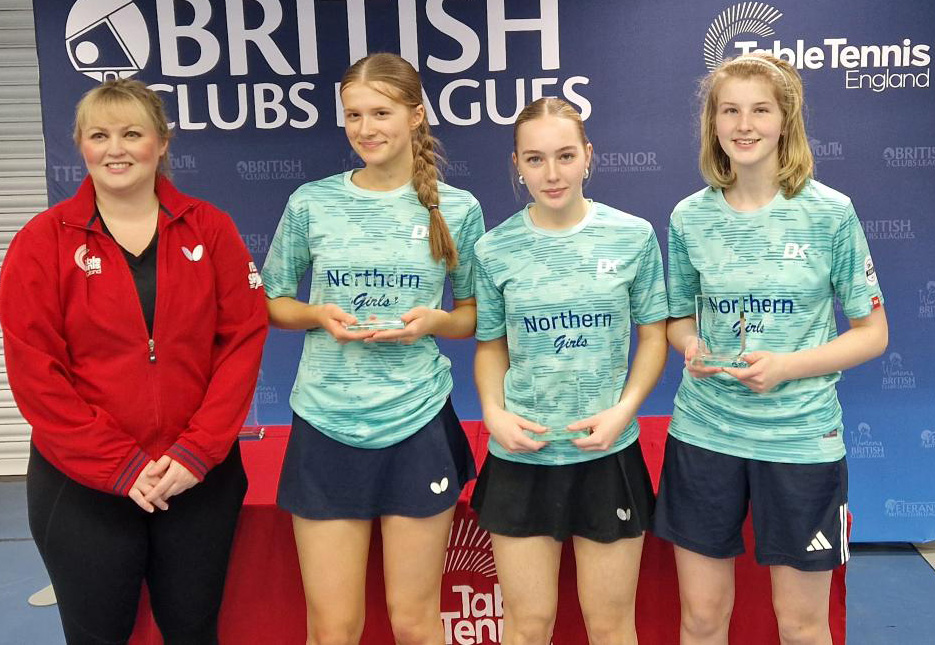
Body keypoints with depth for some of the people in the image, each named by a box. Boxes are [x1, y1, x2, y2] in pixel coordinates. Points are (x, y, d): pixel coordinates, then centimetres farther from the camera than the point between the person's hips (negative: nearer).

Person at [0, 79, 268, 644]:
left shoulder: (210, 229, 0)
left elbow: (243, 340, -4)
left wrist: (196, 453, -12)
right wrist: (121, 467, -13)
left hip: (200, 479, 1)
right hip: (81, 485, -1)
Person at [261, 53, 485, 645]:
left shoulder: (458, 209, 0)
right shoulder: (311, 203, 0)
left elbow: (475, 317, 9)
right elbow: (275, 303, 10)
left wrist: (435, 321, -12)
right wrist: (320, 315, -11)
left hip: (418, 425, 0)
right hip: (326, 426, 1)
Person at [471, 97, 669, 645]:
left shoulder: (633, 236, -3)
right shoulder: (495, 250, -2)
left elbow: (654, 335, 3)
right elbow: (491, 345, 8)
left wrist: (624, 409, -11)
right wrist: (494, 412, -9)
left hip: (608, 454, 0)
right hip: (521, 458, 1)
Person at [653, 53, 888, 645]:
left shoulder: (831, 212, -6)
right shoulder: (690, 217, 0)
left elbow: (873, 333, -2)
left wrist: (786, 366, -17)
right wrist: (693, 347, -10)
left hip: (801, 439, -2)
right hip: (704, 435, 2)